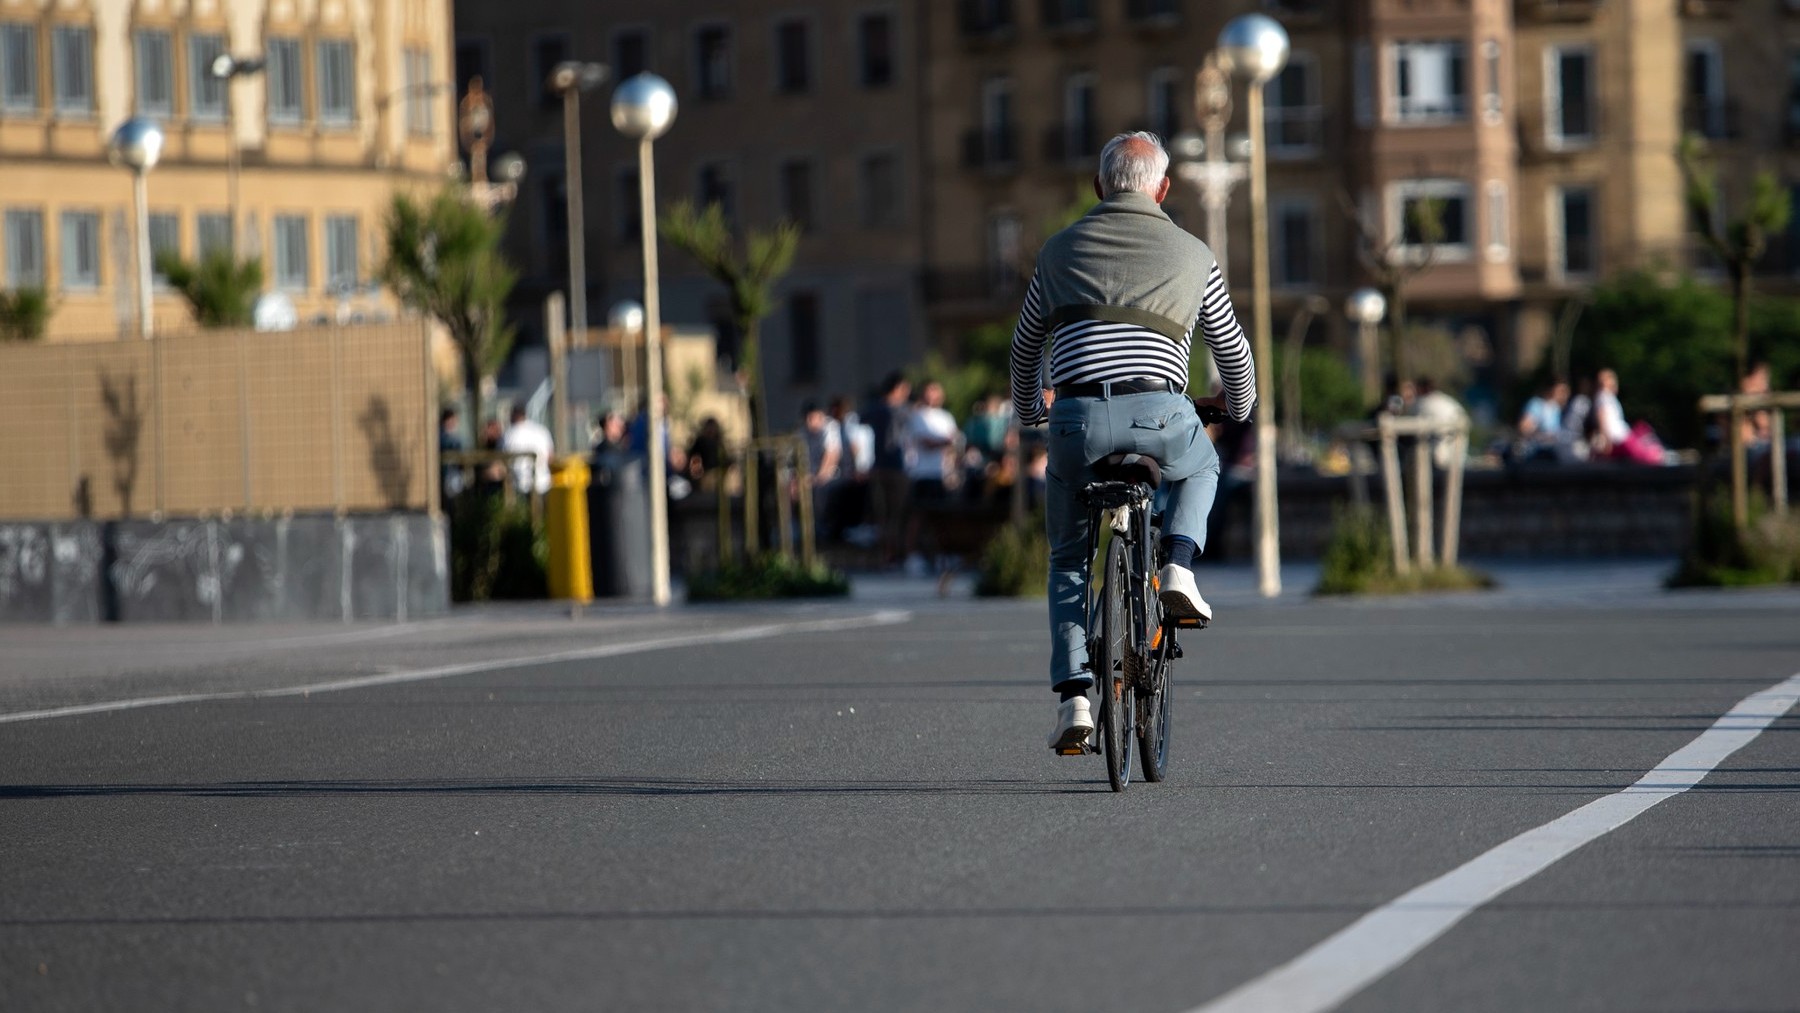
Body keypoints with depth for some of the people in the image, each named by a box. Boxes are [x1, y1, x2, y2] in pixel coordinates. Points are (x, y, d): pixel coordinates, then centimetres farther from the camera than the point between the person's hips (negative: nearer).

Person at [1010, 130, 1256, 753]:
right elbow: (1232, 349, 29)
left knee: (1069, 560, 18)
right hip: (1159, 415, -1)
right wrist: (1240, 406, 51)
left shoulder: (1061, 249, 20)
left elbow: (1025, 347, 31)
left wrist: (1028, 414, 50)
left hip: (1077, 417, 1)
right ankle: (1178, 570, 11)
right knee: (1200, 467, 35)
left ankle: (1073, 697, 5)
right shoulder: (1192, 255, 17)